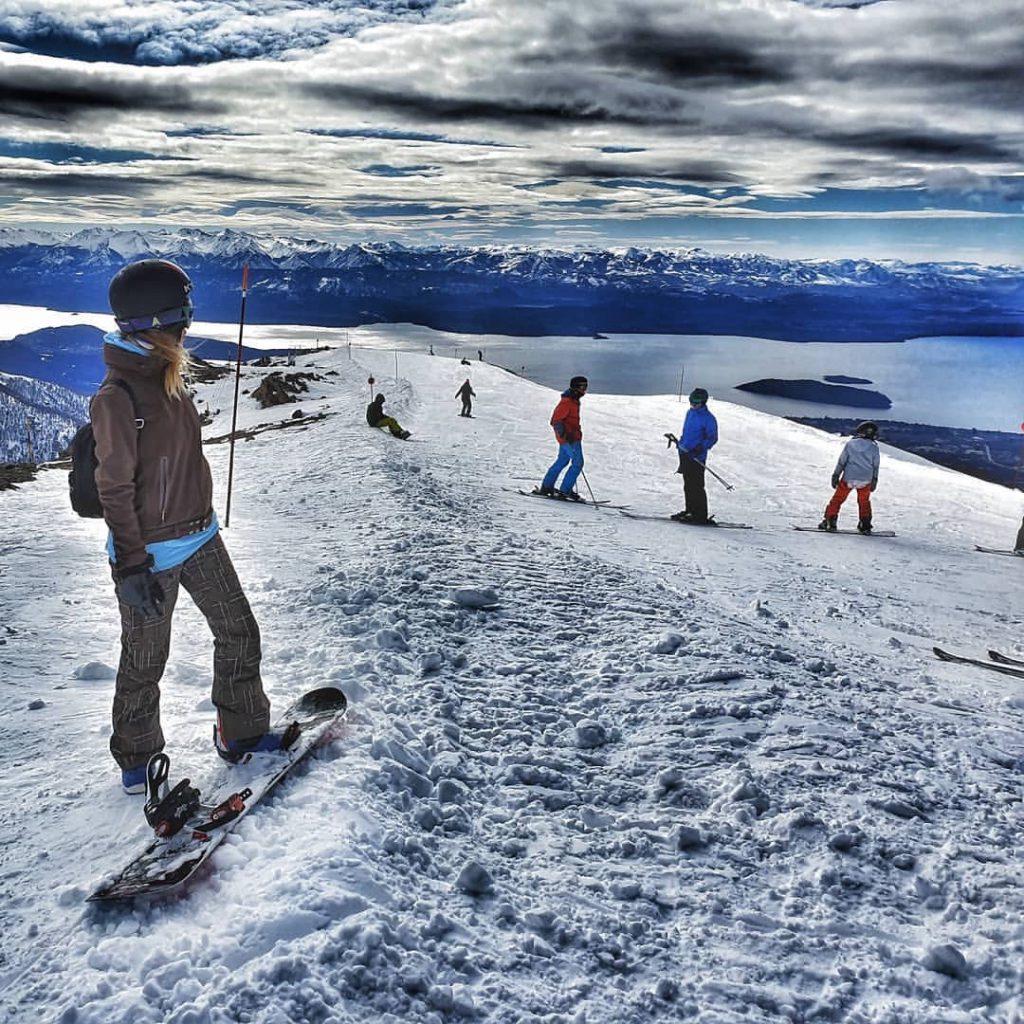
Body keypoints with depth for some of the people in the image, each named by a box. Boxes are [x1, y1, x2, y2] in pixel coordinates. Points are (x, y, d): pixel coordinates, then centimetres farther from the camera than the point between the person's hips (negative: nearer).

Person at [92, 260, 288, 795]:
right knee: (145, 661, 10)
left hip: (200, 537, 8)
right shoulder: (116, 396, -21)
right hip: (152, 551, -8)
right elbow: (115, 490, -19)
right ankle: (137, 761, 32)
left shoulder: (169, 374, 4)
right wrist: (132, 567, -19)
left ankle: (242, 732, 32)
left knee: (238, 633, 14)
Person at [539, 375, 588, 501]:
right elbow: (556, 421, -22)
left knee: (562, 461, 17)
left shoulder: (573, 401, 13)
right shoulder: (567, 402, -19)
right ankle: (565, 490, -5)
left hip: (569, 436, 10)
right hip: (569, 438, -10)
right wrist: (565, 434, -30)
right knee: (578, 463, -7)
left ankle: (546, 487, 24)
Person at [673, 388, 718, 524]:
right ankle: (690, 510, 25)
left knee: (696, 487, -7)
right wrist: (680, 442, 22)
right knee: (688, 485, 14)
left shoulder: (708, 418, -13)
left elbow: (712, 438, -11)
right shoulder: (690, 412, 11)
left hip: (697, 457, -8)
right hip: (684, 453, 8)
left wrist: (700, 449, -22)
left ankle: (701, 516, -2)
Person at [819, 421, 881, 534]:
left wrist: (835, 476, 6)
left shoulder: (850, 444, -2)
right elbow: (875, 466, 7)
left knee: (837, 499, 9)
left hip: (848, 478, -1)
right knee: (864, 502, 18)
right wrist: (874, 480, 17)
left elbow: (841, 461, 0)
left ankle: (830, 521, 2)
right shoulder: (874, 447, 1)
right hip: (865, 480, 1)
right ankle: (865, 525, 17)